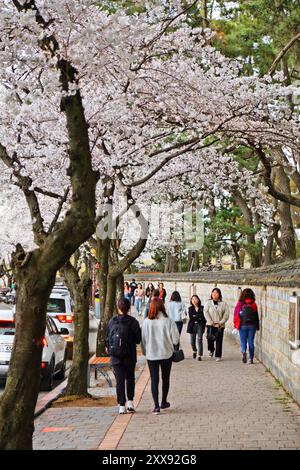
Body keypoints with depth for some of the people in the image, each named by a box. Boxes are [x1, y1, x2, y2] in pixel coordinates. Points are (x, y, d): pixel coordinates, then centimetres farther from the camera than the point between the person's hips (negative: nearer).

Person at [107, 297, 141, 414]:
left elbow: (108, 338, 2)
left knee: (119, 380, 5)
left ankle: (122, 405, 3)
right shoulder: (133, 322, -9)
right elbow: (138, 339, -6)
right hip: (129, 356, -1)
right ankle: (130, 402, 10)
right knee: (130, 378, 17)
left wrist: (109, 349, 18)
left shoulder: (112, 321, -3)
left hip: (115, 356, 1)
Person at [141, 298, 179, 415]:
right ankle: (164, 402, 28)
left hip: (151, 354, 0)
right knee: (165, 378, 17)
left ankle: (156, 406, -1)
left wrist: (145, 352, 11)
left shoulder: (146, 322, -9)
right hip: (166, 353, 0)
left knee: (154, 379, 5)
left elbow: (143, 339, -3)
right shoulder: (168, 321, -12)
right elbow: (175, 338, -8)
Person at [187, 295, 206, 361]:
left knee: (199, 339, -13)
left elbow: (203, 316, -4)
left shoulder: (202, 308, 3)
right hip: (193, 325, 2)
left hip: (200, 325, -2)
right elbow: (190, 317, -3)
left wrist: (195, 316, -7)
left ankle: (199, 355, -9)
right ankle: (194, 351, 37)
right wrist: (199, 317, -8)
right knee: (192, 341, 6)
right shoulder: (190, 308, 8)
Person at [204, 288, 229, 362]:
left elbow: (226, 314, 0)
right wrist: (211, 322, -10)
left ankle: (218, 356, 8)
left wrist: (220, 322, -10)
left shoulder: (223, 304, 5)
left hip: (220, 325, 0)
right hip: (211, 325, 0)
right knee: (210, 338, -14)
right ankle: (211, 350, 15)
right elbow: (206, 313, -1)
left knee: (219, 341, -1)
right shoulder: (208, 303, 6)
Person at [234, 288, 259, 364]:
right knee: (251, 342, 9)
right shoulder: (254, 304, -2)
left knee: (243, 341, 9)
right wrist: (257, 327, 10)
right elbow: (256, 316, 2)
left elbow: (236, 315, -4)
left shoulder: (240, 304, -6)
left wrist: (236, 325, 7)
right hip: (252, 325, 1)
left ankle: (244, 352, -20)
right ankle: (251, 359, 9)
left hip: (243, 326, -1)